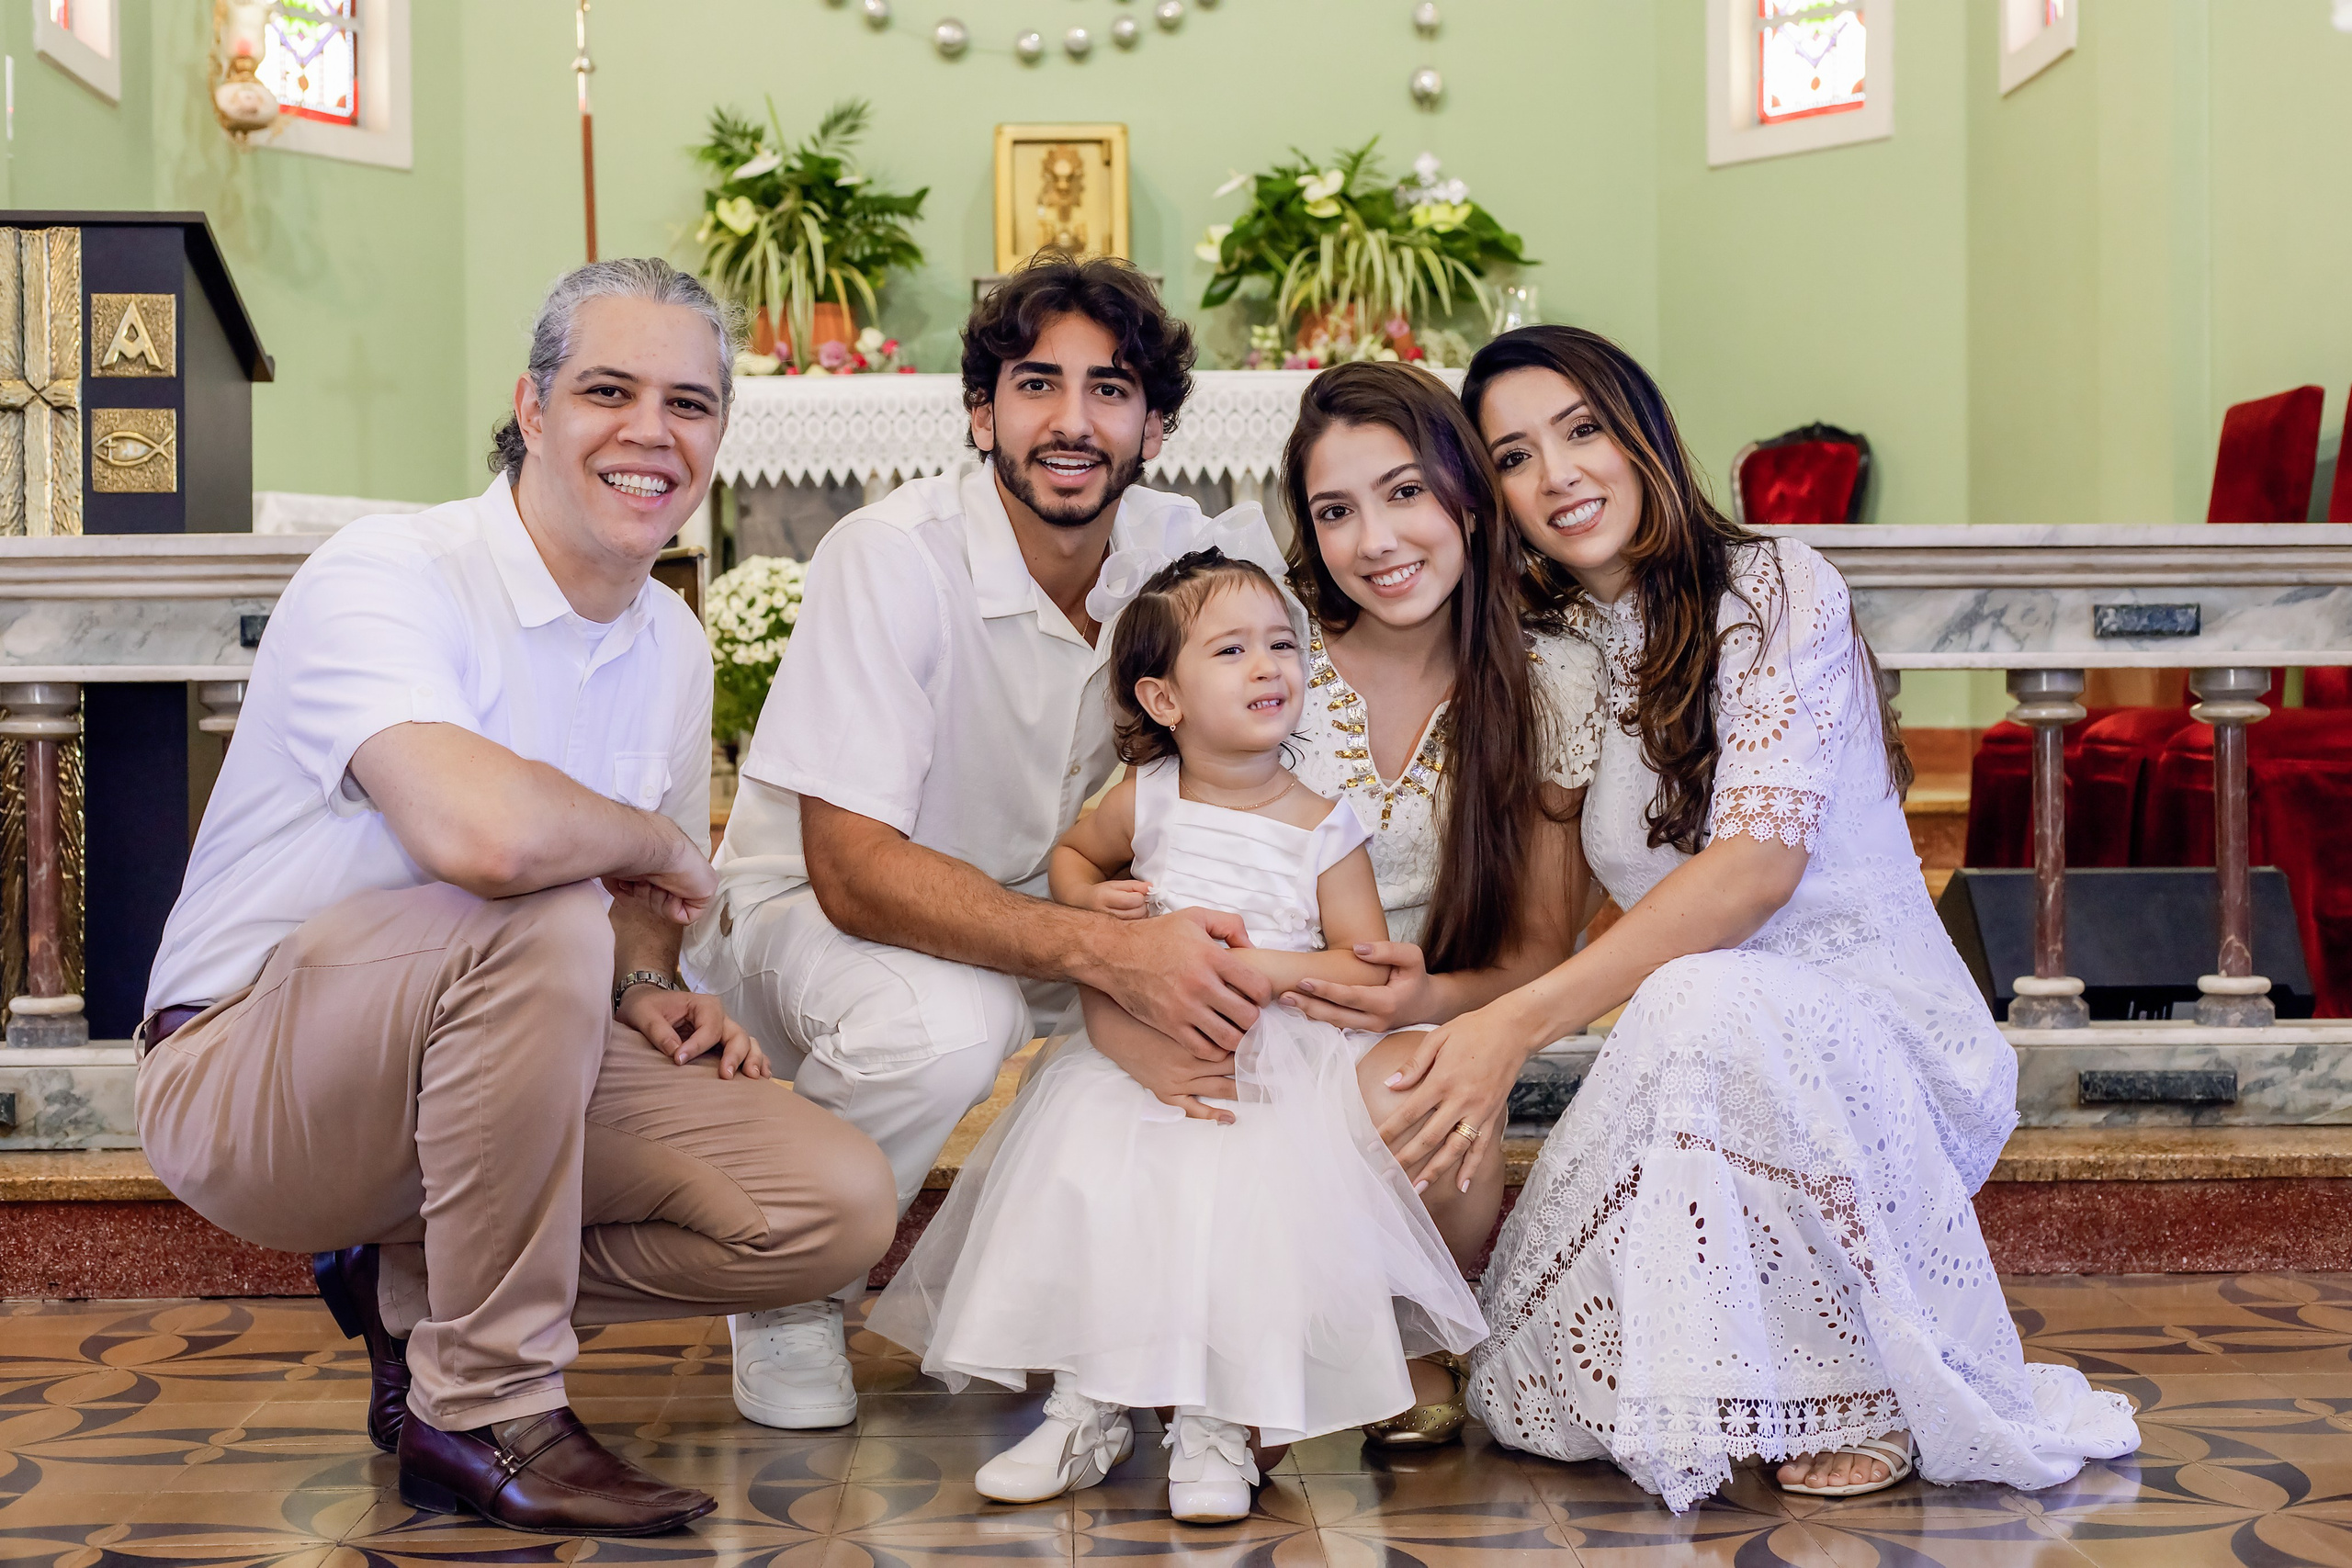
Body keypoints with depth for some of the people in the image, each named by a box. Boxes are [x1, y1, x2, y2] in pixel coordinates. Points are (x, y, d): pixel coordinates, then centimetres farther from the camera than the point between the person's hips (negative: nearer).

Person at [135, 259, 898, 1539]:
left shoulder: (672, 646, 5)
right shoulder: (387, 577, -20)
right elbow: (485, 832, -40)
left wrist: (647, 992, -4)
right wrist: (652, 841, -19)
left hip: (481, 1066, 7)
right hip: (246, 1074, -7)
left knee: (836, 1205, -11)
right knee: (536, 918, -37)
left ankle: (418, 1289, 7)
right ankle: (487, 1410, -19)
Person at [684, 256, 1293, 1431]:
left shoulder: (1182, 551, -12)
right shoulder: (892, 558, -26)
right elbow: (853, 869, -31)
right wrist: (1109, 951, -43)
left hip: (1038, 902, 5)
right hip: (813, 908, -5)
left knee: (1243, 980, -17)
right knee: (945, 1022, -37)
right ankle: (784, 1292, -6)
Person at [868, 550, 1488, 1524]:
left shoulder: (1322, 830, -2)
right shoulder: (1145, 800, 2)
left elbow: (1367, 967, -1)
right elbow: (1071, 852, 23)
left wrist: (1261, 961, -16)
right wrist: (1092, 900, 0)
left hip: (1269, 1074, -2)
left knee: (1241, 1208, -24)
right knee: (1079, 1196, -16)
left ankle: (1218, 1428, -6)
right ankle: (1087, 1414, 2)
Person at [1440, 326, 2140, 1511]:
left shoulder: (1773, 588, -9)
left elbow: (1761, 859, -23)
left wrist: (1522, 1019, -30)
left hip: (1875, 1033, -5)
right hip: (1695, 1057, 5)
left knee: (1705, 1000, -39)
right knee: (1525, 1384, -16)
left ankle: (1874, 1393, -18)